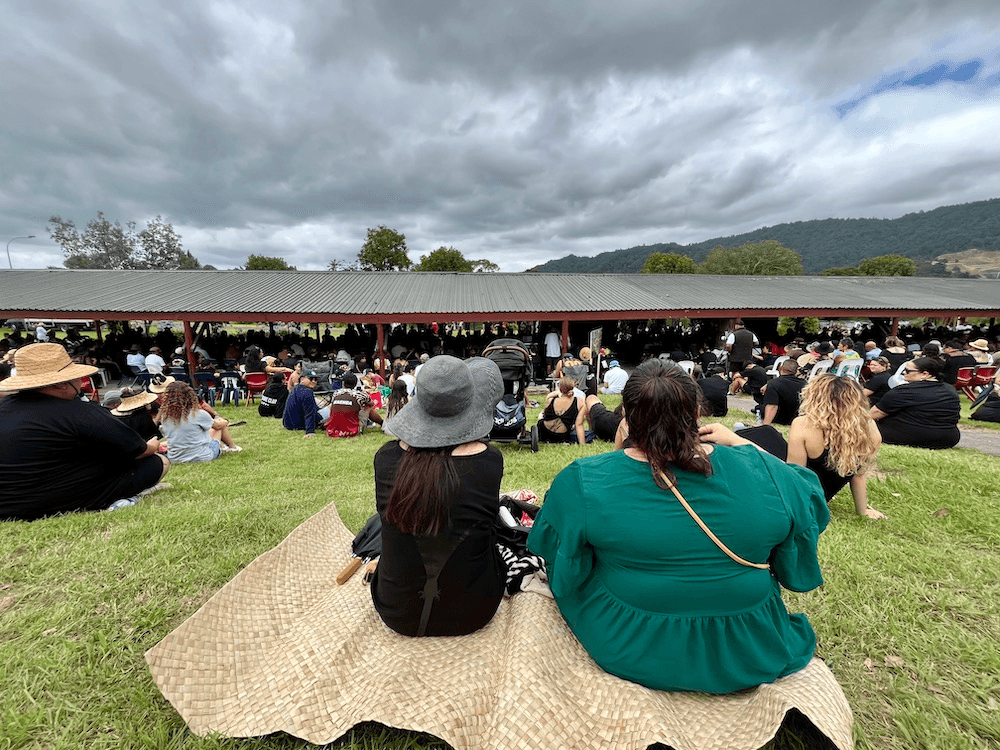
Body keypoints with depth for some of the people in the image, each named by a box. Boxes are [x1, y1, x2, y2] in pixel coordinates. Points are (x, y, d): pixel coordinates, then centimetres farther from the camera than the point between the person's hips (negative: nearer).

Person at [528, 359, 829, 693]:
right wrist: (739, 441, 5)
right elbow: (811, 502, 4)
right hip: (747, 657, 2)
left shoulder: (584, 481, -24)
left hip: (627, 653, -1)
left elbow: (548, 542, -5)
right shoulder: (760, 472, -19)